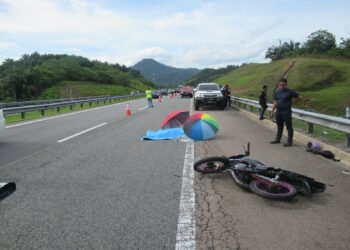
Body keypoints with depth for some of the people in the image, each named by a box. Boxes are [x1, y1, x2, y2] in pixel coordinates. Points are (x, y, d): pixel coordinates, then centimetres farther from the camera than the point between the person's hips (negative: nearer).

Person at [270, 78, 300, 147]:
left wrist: (290, 102, -1)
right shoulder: (277, 92, 6)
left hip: (286, 112, -5)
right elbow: (275, 102, 9)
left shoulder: (290, 92, -8)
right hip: (278, 112, 5)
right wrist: (272, 111, 3)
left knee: (289, 127, 1)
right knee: (279, 126, 17)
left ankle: (290, 142, 6)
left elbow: (298, 98, 0)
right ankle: (277, 139, 29)